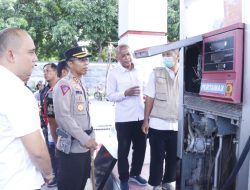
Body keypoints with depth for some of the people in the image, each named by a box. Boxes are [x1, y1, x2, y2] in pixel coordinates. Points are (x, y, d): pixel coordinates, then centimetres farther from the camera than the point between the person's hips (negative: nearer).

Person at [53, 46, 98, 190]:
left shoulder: (81, 84, 13)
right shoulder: (64, 85, -14)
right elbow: (63, 117, -21)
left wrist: (91, 136, 13)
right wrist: (85, 139, -18)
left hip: (84, 144, 8)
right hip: (72, 146, -8)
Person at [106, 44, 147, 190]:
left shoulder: (138, 72, 9)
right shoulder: (113, 73, -5)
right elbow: (110, 96, -8)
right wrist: (125, 93, -24)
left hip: (140, 117, 5)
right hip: (123, 119, -4)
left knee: (141, 148, 14)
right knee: (124, 150, 8)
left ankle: (135, 173, 35)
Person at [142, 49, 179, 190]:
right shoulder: (156, 73, -2)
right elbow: (149, 98, -1)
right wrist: (146, 120, -4)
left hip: (177, 125, 2)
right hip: (158, 124, -2)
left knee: (173, 157, 15)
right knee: (157, 157, 9)